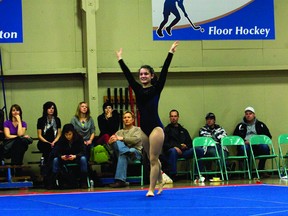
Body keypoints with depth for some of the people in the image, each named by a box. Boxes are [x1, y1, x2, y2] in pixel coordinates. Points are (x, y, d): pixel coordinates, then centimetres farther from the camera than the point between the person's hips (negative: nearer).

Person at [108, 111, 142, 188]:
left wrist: (122, 138, -16)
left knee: (123, 155, -41)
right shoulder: (120, 132, 29)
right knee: (117, 142, -35)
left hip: (136, 152, -3)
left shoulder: (137, 129, 17)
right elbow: (110, 141, 10)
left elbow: (136, 139, -8)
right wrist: (111, 141, -18)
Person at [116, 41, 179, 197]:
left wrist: (170, 53, -11)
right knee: (153, 159, 15)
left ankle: (151, 189, -7)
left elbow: (164, 71, -7)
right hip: (144, 128, 6)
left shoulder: (156, 88, -2)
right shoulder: (137, 89, 9)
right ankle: (160, 184, 30)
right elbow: (127, 74, 14)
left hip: (156, 127, -5)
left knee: (153, 159, -6)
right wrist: (120, 59, 17)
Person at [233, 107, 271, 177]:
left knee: (265, 146, -32)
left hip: (257, 146, 1)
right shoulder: (241, 126, 16)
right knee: (243, 148, -37)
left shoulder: (260, 125, 18)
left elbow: (268, 136, 14)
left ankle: (261, 170, -26)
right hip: (246, 144, -1)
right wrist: (245, 141, -10)